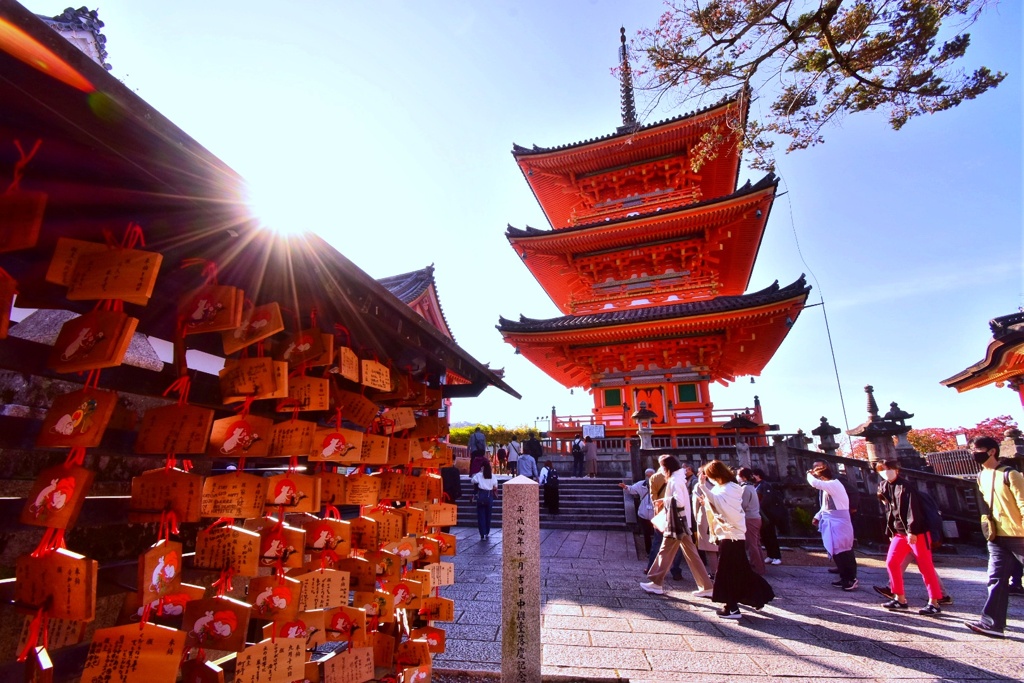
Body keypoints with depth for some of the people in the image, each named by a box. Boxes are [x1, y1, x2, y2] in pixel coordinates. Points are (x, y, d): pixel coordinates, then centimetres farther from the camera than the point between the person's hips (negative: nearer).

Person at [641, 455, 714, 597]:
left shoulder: (674, 480, -16)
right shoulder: (678, 479, 14)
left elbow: (679, 501, -27)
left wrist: (664, 500, -13)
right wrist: (664, 502, 8)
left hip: (676, 523, -9)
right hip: (682, 523, 10)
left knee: (665, 552, 0)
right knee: (691, 555, 10)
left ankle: (656, 584, 8)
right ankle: (706, 587, 12)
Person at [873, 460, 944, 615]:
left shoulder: (905, 486, -14)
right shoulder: (883, 488, 7)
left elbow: (913, 510, -21)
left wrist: (912, 531, -25)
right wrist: (890, 532, 14)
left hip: (917, 533, -7)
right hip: (899, 533, 7)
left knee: (926, 567, 1)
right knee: (891, 563, 4)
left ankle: (934, 603, 12)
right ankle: (900, 599, 15)